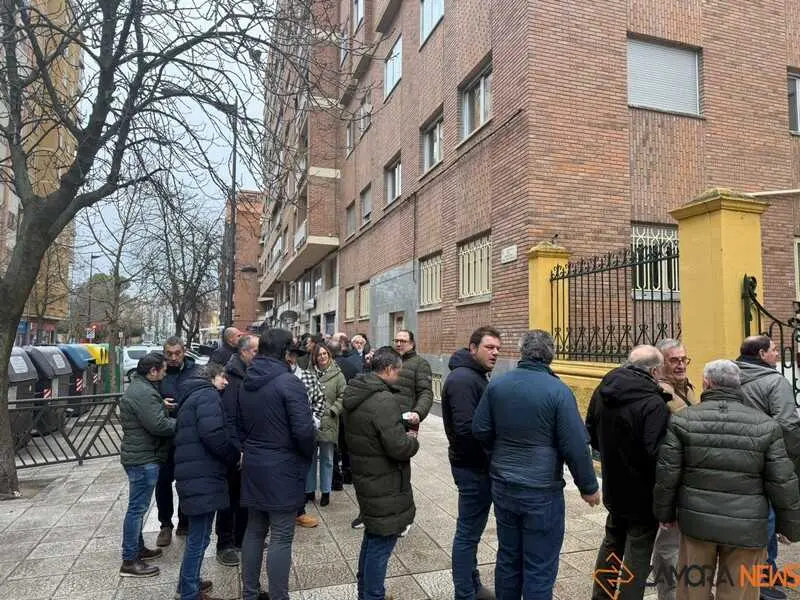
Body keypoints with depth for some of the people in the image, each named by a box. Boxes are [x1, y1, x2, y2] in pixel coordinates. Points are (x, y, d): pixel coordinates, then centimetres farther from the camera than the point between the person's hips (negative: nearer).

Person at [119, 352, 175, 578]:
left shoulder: (137, 388, 13)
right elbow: (159, 425, -26)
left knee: (138, 507, 21)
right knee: (137, 508, -3)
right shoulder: (144, 393, -22)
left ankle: (138, 548, 34)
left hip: (138, 456, 11)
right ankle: (129, 561, 6)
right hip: (143, 458, -11)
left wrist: (162, 406, 7)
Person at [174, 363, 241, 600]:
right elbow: (213, 434, -24)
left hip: (195, 473, 11)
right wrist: (235, 456, -9)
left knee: (197, 535, 22)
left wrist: (230, 456, 15)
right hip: (203, 476, -11)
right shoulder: (208, 395, -10)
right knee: (199, 538, -1)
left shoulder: (192, 396, 21)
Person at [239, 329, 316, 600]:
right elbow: (303, 429, -22)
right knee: (281, 538, 2)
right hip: (282, 468, -8)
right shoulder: (288, 382, -19)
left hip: (253, 465, 8)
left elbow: (240, 424, 13)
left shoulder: (246, 383, 6)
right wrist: (309, 455, -4)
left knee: (254, 531, 18)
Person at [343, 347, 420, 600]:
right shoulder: (383, 400, -26)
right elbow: (399, 447, -28)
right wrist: (412, 438, -6)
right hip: (384, 485, -10)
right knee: (381, 542, 4)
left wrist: (402, 426, 11)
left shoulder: (355, 394, 4)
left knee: (372, 536, 25)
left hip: (365, 477, 10)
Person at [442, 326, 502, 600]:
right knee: (468, 532, 3)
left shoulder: (477, 376, 11)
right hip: (473, 467, -10)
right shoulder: (462, 379, -22)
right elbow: (466, 429, -29)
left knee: (472, 529, 21)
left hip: (478, 464, 10)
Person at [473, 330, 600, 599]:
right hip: (542, 492, -4)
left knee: (508, 558, 20)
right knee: (539, 568, 9)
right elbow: (575, 447, -15)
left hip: (502, 486, 5)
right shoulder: (558, 391, -17)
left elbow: (480, 430, 2)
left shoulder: (496, 384, -4)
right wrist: (588, 487, -1)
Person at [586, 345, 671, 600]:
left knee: (612, 542, 24)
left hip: (613, 487, 7)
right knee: (638, 551, 10)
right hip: (643, 493, -7)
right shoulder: (653, 404, -26)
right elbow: (656, 454, -30)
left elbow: (592, 435, 7)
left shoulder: (602, 391, -3)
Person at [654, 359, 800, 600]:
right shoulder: (765, 425, -4)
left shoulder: (683, 420, -6)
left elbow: (666, 474, -6)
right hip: (746, 528, 0)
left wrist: (665, 513, 8)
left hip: (696, 522, 0)